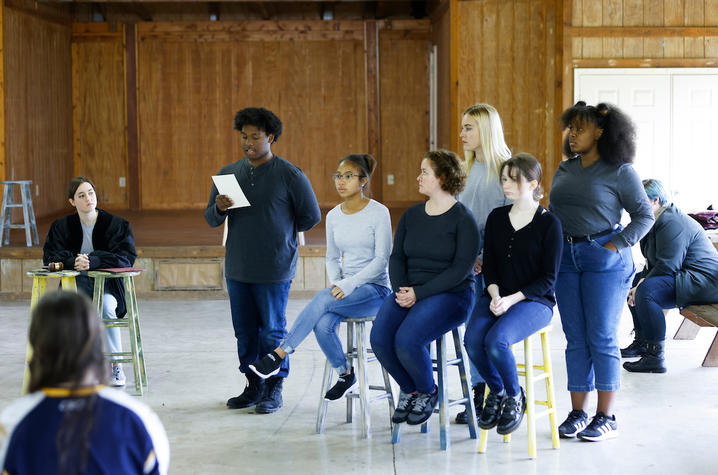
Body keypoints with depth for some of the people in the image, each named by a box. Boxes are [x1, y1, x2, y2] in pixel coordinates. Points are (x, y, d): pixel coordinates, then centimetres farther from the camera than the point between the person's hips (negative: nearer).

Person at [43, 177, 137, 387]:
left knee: (106, 307, -35)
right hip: (75, 285, 2)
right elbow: (50, 256, -4)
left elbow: (126, 257, -13)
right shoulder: (61, 226, 6)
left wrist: (91, 261, -28)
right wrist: (73, 261, -26)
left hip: (107, 284, -1)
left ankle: (116, 365, -20)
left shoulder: (117, 224, -1)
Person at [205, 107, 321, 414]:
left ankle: (274, 389, 13)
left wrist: (280, 230, 9)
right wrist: (219, 208, -13)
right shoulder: (228, 174, 8)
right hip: (237, 269, 5)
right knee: (244, 330, 11)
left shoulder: (290, 175, -5)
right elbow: (210, 219, 9)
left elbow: (311, 216, 2)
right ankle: (253, 386, 23)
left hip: (274, 271, -5)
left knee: (273, 331, 1)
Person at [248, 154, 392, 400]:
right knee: (323, 325, -27)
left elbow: (382, 259, -11)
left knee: (323, 298, -31)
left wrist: (349, 284, -21)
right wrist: (337, 283, -5)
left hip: (375, 288, -4)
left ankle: (278, 355, -25)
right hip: (346, 288, 4)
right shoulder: (333, 216, 9)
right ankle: (345, 375, -3)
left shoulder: (378, 213, -7)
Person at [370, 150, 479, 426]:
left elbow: (461, 268, -13)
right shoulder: (411, 216, 14)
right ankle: (408, 390, 7)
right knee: (379, 338, -20)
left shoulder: (462, 219, -6)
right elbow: (397, 257, 10)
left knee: (407, 340, -29)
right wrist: (402, 291, -10)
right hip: (409, 292, 6)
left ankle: (428, 392, 2)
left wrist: (419, 293, -18)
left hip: (451, 293, -6)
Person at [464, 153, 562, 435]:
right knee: (472, 340, -25)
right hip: (497, 297, 5)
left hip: (535, 300, -4)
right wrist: (494, 294, -9)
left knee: (496, 340, -31)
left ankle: (514, 397, -3)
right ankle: (497, 392, 3)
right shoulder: (497, 217, 11)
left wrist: (512, 299, -17)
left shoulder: (549, 223, -4)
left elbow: (548, 278, -6)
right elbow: (489, 265, 11)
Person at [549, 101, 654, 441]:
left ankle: (606, 417, 5)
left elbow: (644, 215, -3)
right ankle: (577, 413, 14)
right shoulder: (564, 170, 12)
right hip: (566, 257, 5)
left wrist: (616, 246, -12)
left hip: (604, 257, -5)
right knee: (575, 338, 7)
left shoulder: (619, 171, -4)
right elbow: (552, 214, 19)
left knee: (602, 338, -3)